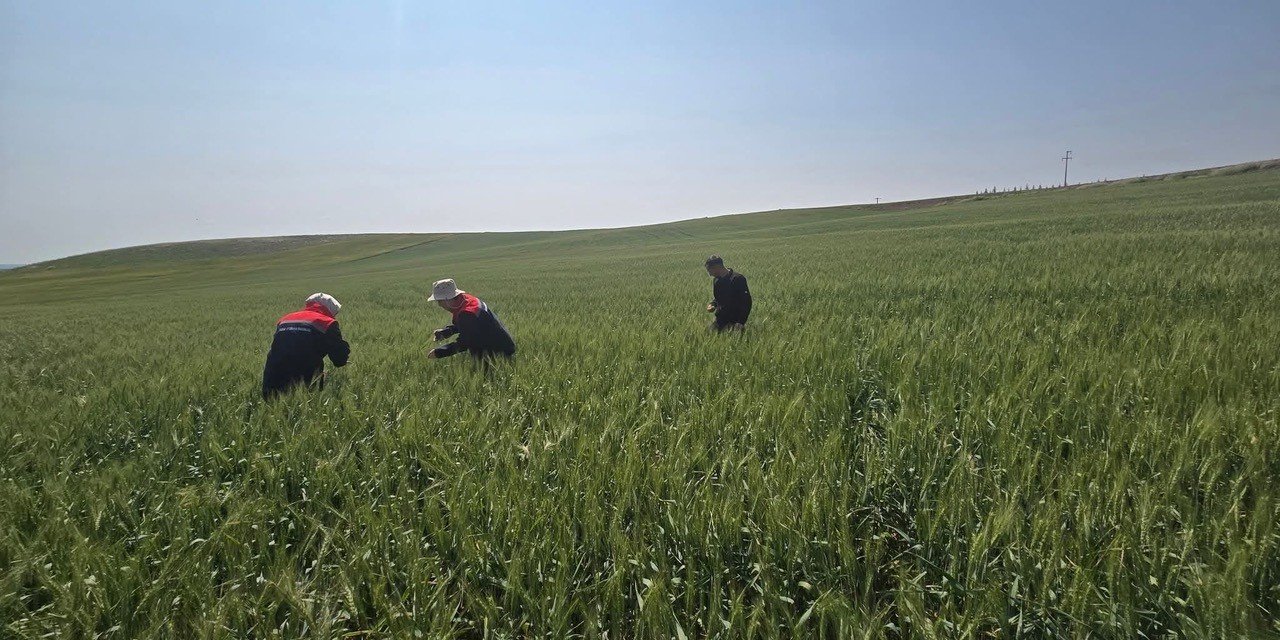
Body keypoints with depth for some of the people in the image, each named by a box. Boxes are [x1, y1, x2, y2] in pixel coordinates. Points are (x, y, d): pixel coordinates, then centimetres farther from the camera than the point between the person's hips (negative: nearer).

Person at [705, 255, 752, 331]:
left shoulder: (738, 278, -11)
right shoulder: (717, 281, 12)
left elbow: (746, 302, -12)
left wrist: (741, 323, -19)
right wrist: (712, 304, 3)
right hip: (720, 321, 7)